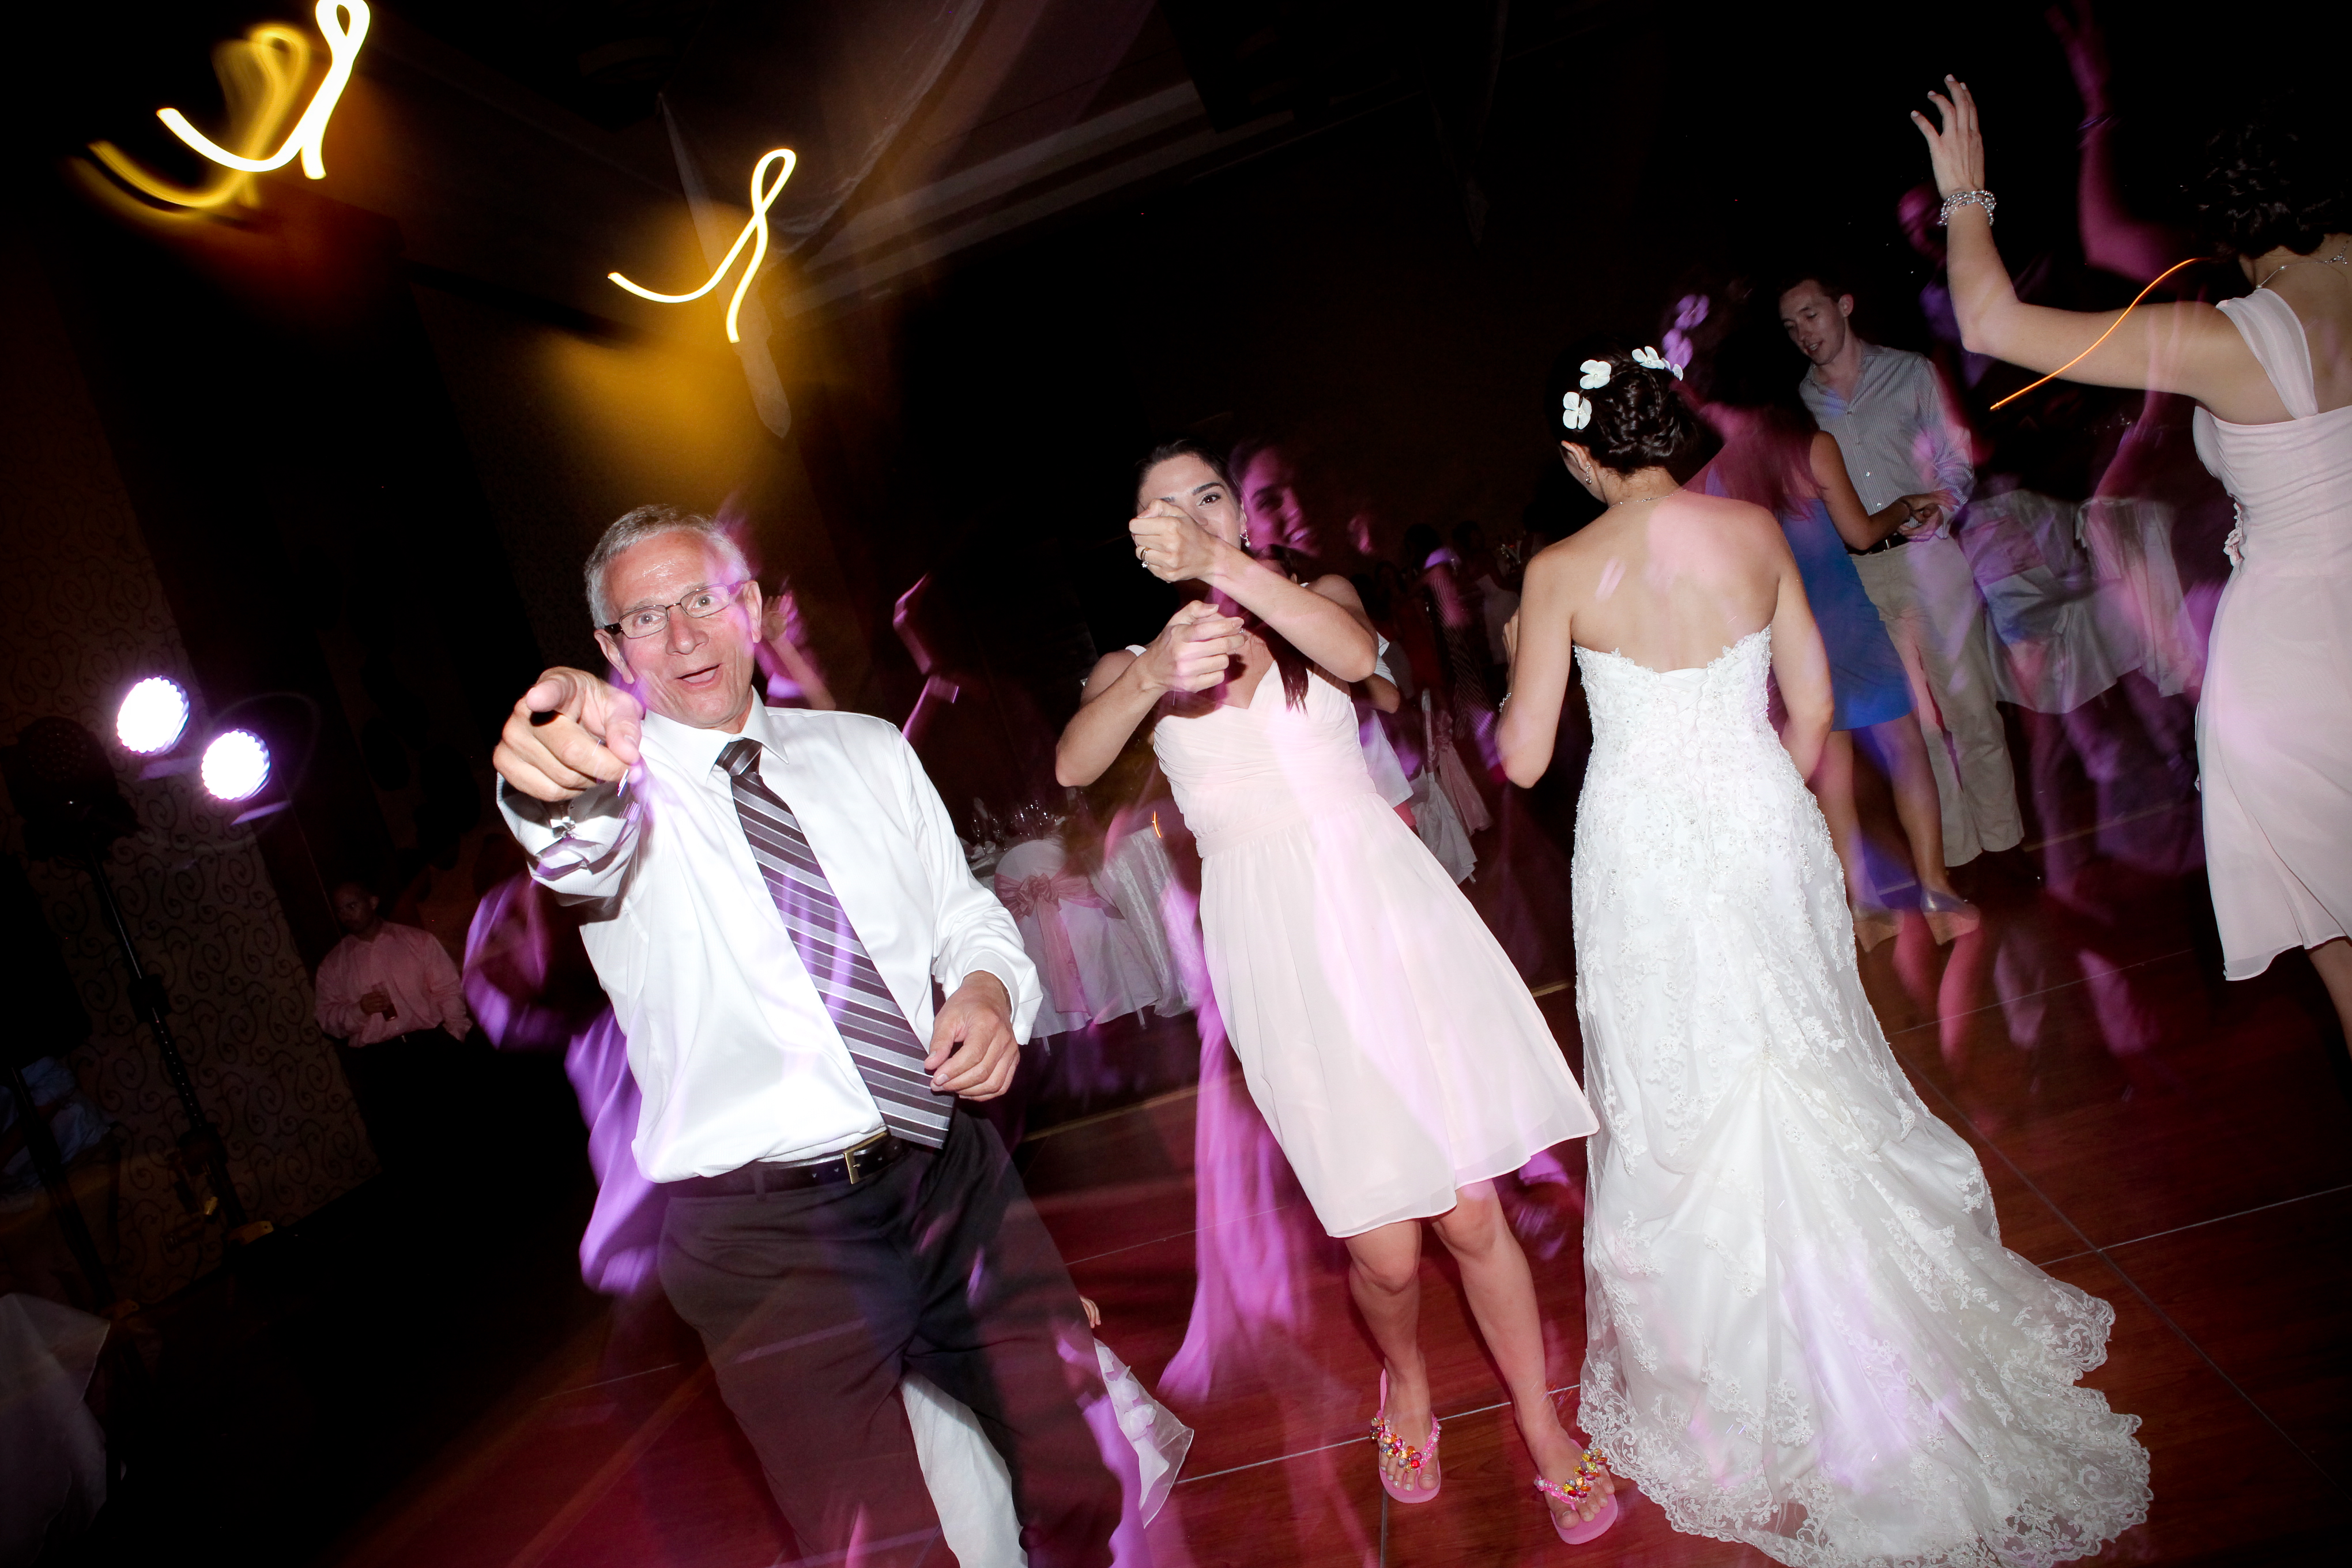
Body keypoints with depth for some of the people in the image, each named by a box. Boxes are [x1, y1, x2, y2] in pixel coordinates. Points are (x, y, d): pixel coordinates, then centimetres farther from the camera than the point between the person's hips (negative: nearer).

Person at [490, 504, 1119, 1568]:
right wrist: (563, 783, -51)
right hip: (766, 1231, -3)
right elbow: (579, 843, -26)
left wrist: (988, 987, -7)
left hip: (958, 1174, 4)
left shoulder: (866, 750, 11)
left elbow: (966, 913, 16)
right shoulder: (624, 790, -1)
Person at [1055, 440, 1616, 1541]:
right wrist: (1154, 673, -34)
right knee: (1384, 1249, 2)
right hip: (1279, 946, 0)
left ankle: (1543, 1427, 27)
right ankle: (1405, 1379, 36)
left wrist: (1224, 562, -29)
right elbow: (1073, 766, -14)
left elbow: (1353, 653, -15)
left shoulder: (1315, 597, 12)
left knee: (1472, 1211, 4)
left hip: (1387, 911, 1)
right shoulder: (1135, 664, 9)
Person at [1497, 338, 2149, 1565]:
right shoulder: (1754, 529, -1)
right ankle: (1899, 1345, 35)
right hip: (1762, 830, 3)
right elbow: (1813, 705, 6)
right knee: (1807, 1086, 19)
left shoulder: (1562, 572, -11)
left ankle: (1754, 1386, 27)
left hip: (1643, 852, -3)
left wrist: (1520, 661, 10)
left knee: (1685, 1107, 11)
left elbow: (1523, 758, -8)